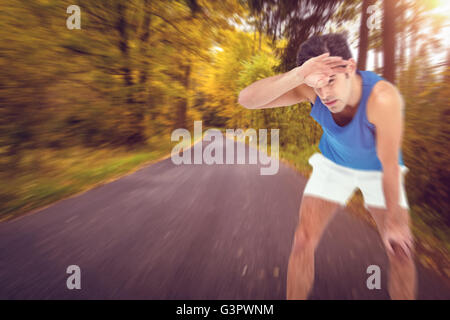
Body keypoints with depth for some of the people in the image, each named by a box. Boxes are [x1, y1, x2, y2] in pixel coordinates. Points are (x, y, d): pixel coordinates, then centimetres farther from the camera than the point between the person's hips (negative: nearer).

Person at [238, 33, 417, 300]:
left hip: (377, 169, 0)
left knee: (401, 250, -2)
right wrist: (297, 75, -55)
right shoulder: (310, 88, -29)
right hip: (334, 163, 1)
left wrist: (394, 221, -14)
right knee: (303, 241, -8)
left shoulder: (383, 98, -36)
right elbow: (247, 99, -39)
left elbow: (390, 165, -25)